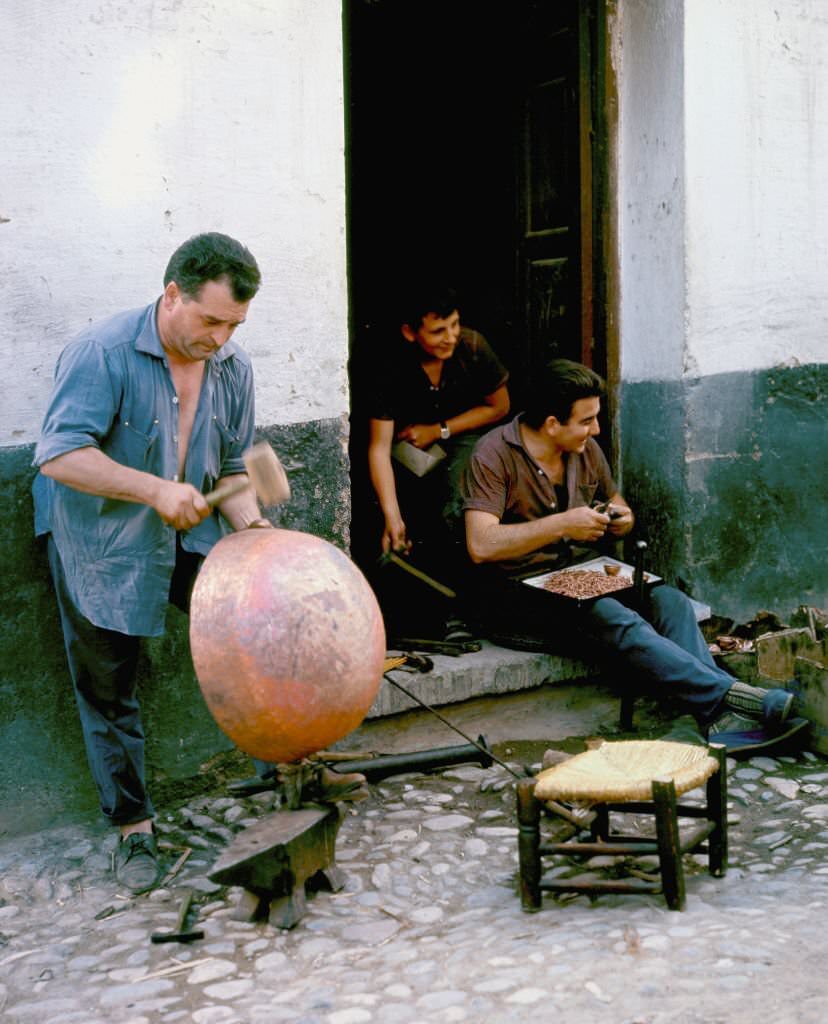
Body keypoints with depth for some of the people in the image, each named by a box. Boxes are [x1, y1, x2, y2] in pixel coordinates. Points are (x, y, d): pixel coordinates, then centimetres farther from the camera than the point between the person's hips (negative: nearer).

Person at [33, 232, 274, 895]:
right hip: (103, 548, -4)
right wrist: (155, 490, -36)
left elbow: (233, 466, 6)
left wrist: (248, 518, -14)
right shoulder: (102, 354, -22)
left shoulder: (232, 368, -3)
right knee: (109, 691, 4)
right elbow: (59, 456, -29)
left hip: (195, 539, 5)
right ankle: (133, 827, 18)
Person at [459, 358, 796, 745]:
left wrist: (622, 518, 2)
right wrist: (562, 525, -24)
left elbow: (615, 499, 27)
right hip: (517, 594, -7)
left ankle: (719, 718, -33)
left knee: (668, 600, -21)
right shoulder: (494, 454, -12)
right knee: (616, 620, -32)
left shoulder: (586, 449, 9)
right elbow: (480, 546, -23)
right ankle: (729, 696, -36)